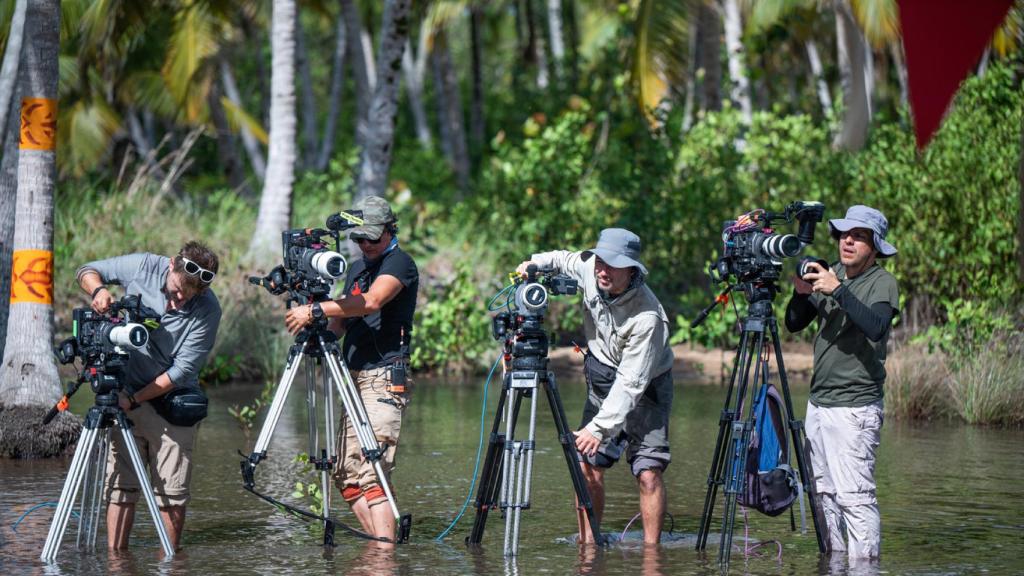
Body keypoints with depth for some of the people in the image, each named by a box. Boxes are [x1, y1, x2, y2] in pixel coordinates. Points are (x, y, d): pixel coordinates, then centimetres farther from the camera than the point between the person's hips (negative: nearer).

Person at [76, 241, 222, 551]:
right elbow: (87, 271, 5)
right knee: (120, 483, -2)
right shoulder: (144, 267, -9)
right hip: (127, 393, 2)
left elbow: (182, 371, -15)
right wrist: (98, 290, -17)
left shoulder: (207, 310, -16)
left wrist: (134, 399, -18)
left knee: (172, 490, -2)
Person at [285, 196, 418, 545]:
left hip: (383, 378, -9)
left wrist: (315, 310, -25)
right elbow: (343, 320, 24)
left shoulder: (399, 263, -6)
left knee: (372, 471, -18)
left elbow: (370, 303, -22)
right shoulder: (357, 268, 21)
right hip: (355, 378, 9)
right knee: (347, 474, 5)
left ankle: (385, 551, -21)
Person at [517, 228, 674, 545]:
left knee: (648, 472, -15)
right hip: (602, 378, 6)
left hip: (645, 386, -6)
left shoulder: (648, 317, -33)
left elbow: (630, 383, -33)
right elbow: (563, 260, 11)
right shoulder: (588, 268, -15)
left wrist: (599, 427, -37)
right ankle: (588, 546, 1)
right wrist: (535, 263, -9)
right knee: (588, 466, -4)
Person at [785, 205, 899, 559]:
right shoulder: (830, 273, 12)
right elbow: (794, 324, 13)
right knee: (826, 492, 8)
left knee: (856, 496, -13)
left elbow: (876, 327, -26)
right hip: (819, 402, 7)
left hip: (855, 407, -7)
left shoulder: (882, 283, -7)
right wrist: (802, 292, -5)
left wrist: (837, 291, -28)